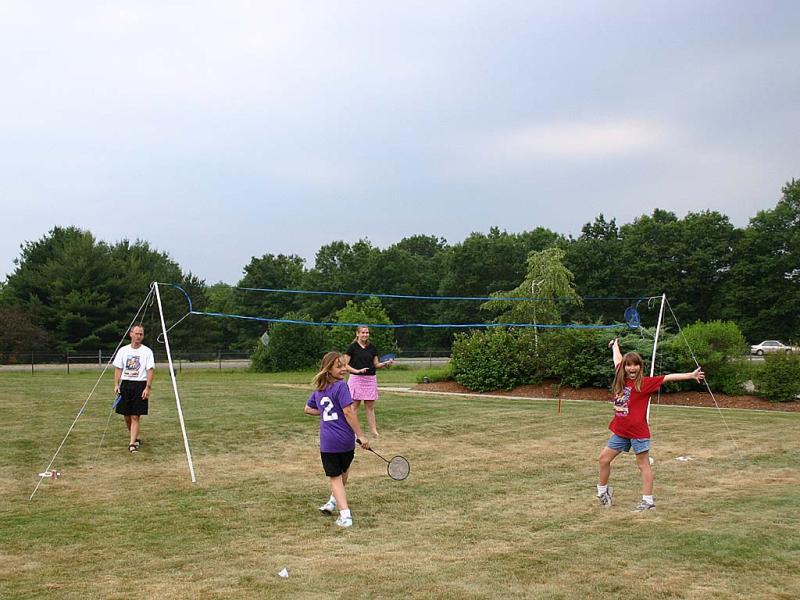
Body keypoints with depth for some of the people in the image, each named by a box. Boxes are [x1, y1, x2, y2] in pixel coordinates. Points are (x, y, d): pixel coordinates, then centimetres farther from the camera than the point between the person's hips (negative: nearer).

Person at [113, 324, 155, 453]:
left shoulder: (147, 351, 0)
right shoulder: (123, 350, 8)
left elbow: (150, 370, -5)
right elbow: (118, 369, 10)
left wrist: (148, 387, -14)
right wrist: (116, 384, -1)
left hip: (140, 385, -3)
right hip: (125, 384, 3)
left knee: (135, 416, -7)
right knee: (127, 415, 9)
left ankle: (132, 443, -8)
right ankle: (135, 437, 29)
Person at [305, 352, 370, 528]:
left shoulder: (318, 389, 10)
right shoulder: (341, 386, -10)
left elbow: (308, 409, 25)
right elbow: (348, 412, -17)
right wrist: (360, 435, -14)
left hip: (327, 441, 3)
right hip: (346, 439, -3)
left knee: (335, 477, 8)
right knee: (344, 471, 24)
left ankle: (345, 514, -3)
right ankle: (333, 501, 37)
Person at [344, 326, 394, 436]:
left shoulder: (372, 347, 10)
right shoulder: (353, 347, -2)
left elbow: (376, 364, 13)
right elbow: (345, 365, -5)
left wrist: (386, 363, -6)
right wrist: (357, 370, -18)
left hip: (371, 379, 4)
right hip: (356, 379, -4)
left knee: (370, 406, 6)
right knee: (355, 406, -2)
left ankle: (373, 430, 10)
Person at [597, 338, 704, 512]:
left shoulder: (644, 383, -10)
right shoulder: (621, 380, 4)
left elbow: (667, 377, -16)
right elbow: (618, 360, 21)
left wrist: (690, 375, -21)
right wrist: (615, 345, 37)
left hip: (638, 431, -6)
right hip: (620, 431, 6)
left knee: (643, 465, 2)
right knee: (604, 458, 11)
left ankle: (648, 500, 8)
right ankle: (603, 491, 27)